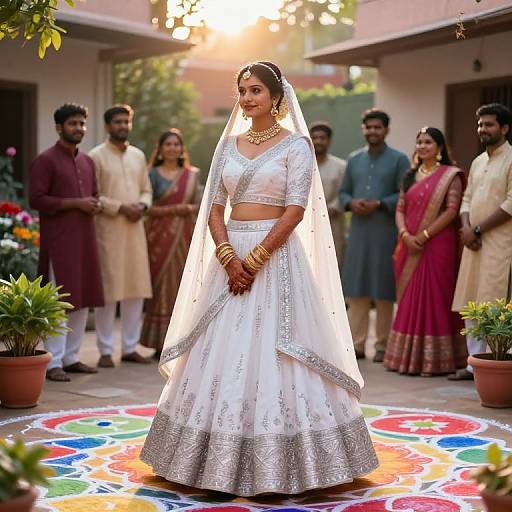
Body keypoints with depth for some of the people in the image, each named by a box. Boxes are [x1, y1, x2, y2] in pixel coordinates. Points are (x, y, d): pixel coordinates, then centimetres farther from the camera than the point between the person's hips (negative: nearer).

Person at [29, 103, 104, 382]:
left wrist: (94, 205, 2)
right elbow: (36, 199, -13)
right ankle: (53, 363, -2)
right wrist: (75, 204, -16)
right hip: (58, 241, -7)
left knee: (83, 300, 9)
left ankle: (71, 358, 18)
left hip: (85, 239, 8)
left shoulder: (87, 161, 17)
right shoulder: (45, 160, -6)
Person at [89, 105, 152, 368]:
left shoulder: (138, 155, 15)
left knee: (137, 288, 6)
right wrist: (120, 208, -16)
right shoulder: (96, 156, -3)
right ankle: (105, 351, 5)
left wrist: (142, 206, -3)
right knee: (109, 289, -3)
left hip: (135, 227, 5)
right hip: (108, 229, -5)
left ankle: (130, 347, 16)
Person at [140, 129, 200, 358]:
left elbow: (197, 205, 12)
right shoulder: (153, 174, 2)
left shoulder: (191, 175, 12)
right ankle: (160, 343, 0)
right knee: (162, 285, -4)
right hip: (161, 236, -3)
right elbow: (146, 207, -4)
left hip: (184, 236, 3)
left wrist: (190, 209, -10)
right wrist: (172, 209, -17)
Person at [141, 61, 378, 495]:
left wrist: (255, 259, -17)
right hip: (230, 254, 5)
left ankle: (278, 464, 5)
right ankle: (222, 459, 15)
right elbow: (214, 209, 7)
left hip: (276, 255, -5)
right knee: (223, 353, 4)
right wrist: (229, 257, -10)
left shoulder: (295, 144, -1)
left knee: (273, 354, -5)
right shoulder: (228, 145, 13)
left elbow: (296, 210, -10)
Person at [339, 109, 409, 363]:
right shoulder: (354, 160, 15)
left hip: (385, 232, -4)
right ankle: (357, 344, 10)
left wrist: (378, 204, -16)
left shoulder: (399, 159, 1)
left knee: (383, 291, 1)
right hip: (358, 231, 4)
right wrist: (351, 203, -5)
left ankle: (382, 346, 9)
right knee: (356, 290, 4)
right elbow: (343, 192, 16)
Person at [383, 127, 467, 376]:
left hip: (437, 244, -6)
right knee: (409, 299, 7)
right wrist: (405, 235, -7)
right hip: (410, 247, 6)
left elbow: (451, 210, -11)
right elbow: (400, 209, 11)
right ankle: (408, 356, 14)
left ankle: (434, 358, 2)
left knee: (434, 297, -4)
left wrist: (424, 235, -15)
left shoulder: (450, 175, -3)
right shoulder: (410, 176, 15)